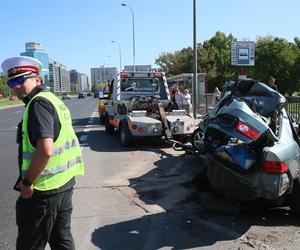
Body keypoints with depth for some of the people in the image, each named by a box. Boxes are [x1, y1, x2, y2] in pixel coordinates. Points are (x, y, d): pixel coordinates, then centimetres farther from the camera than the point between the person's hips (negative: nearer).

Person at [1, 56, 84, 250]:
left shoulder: (38, 103, -17)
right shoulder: (54, 100, 11)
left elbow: (45, 150, -29)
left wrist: (27, 182, -17)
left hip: (43, 190, -9)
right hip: (65, 183, 9)